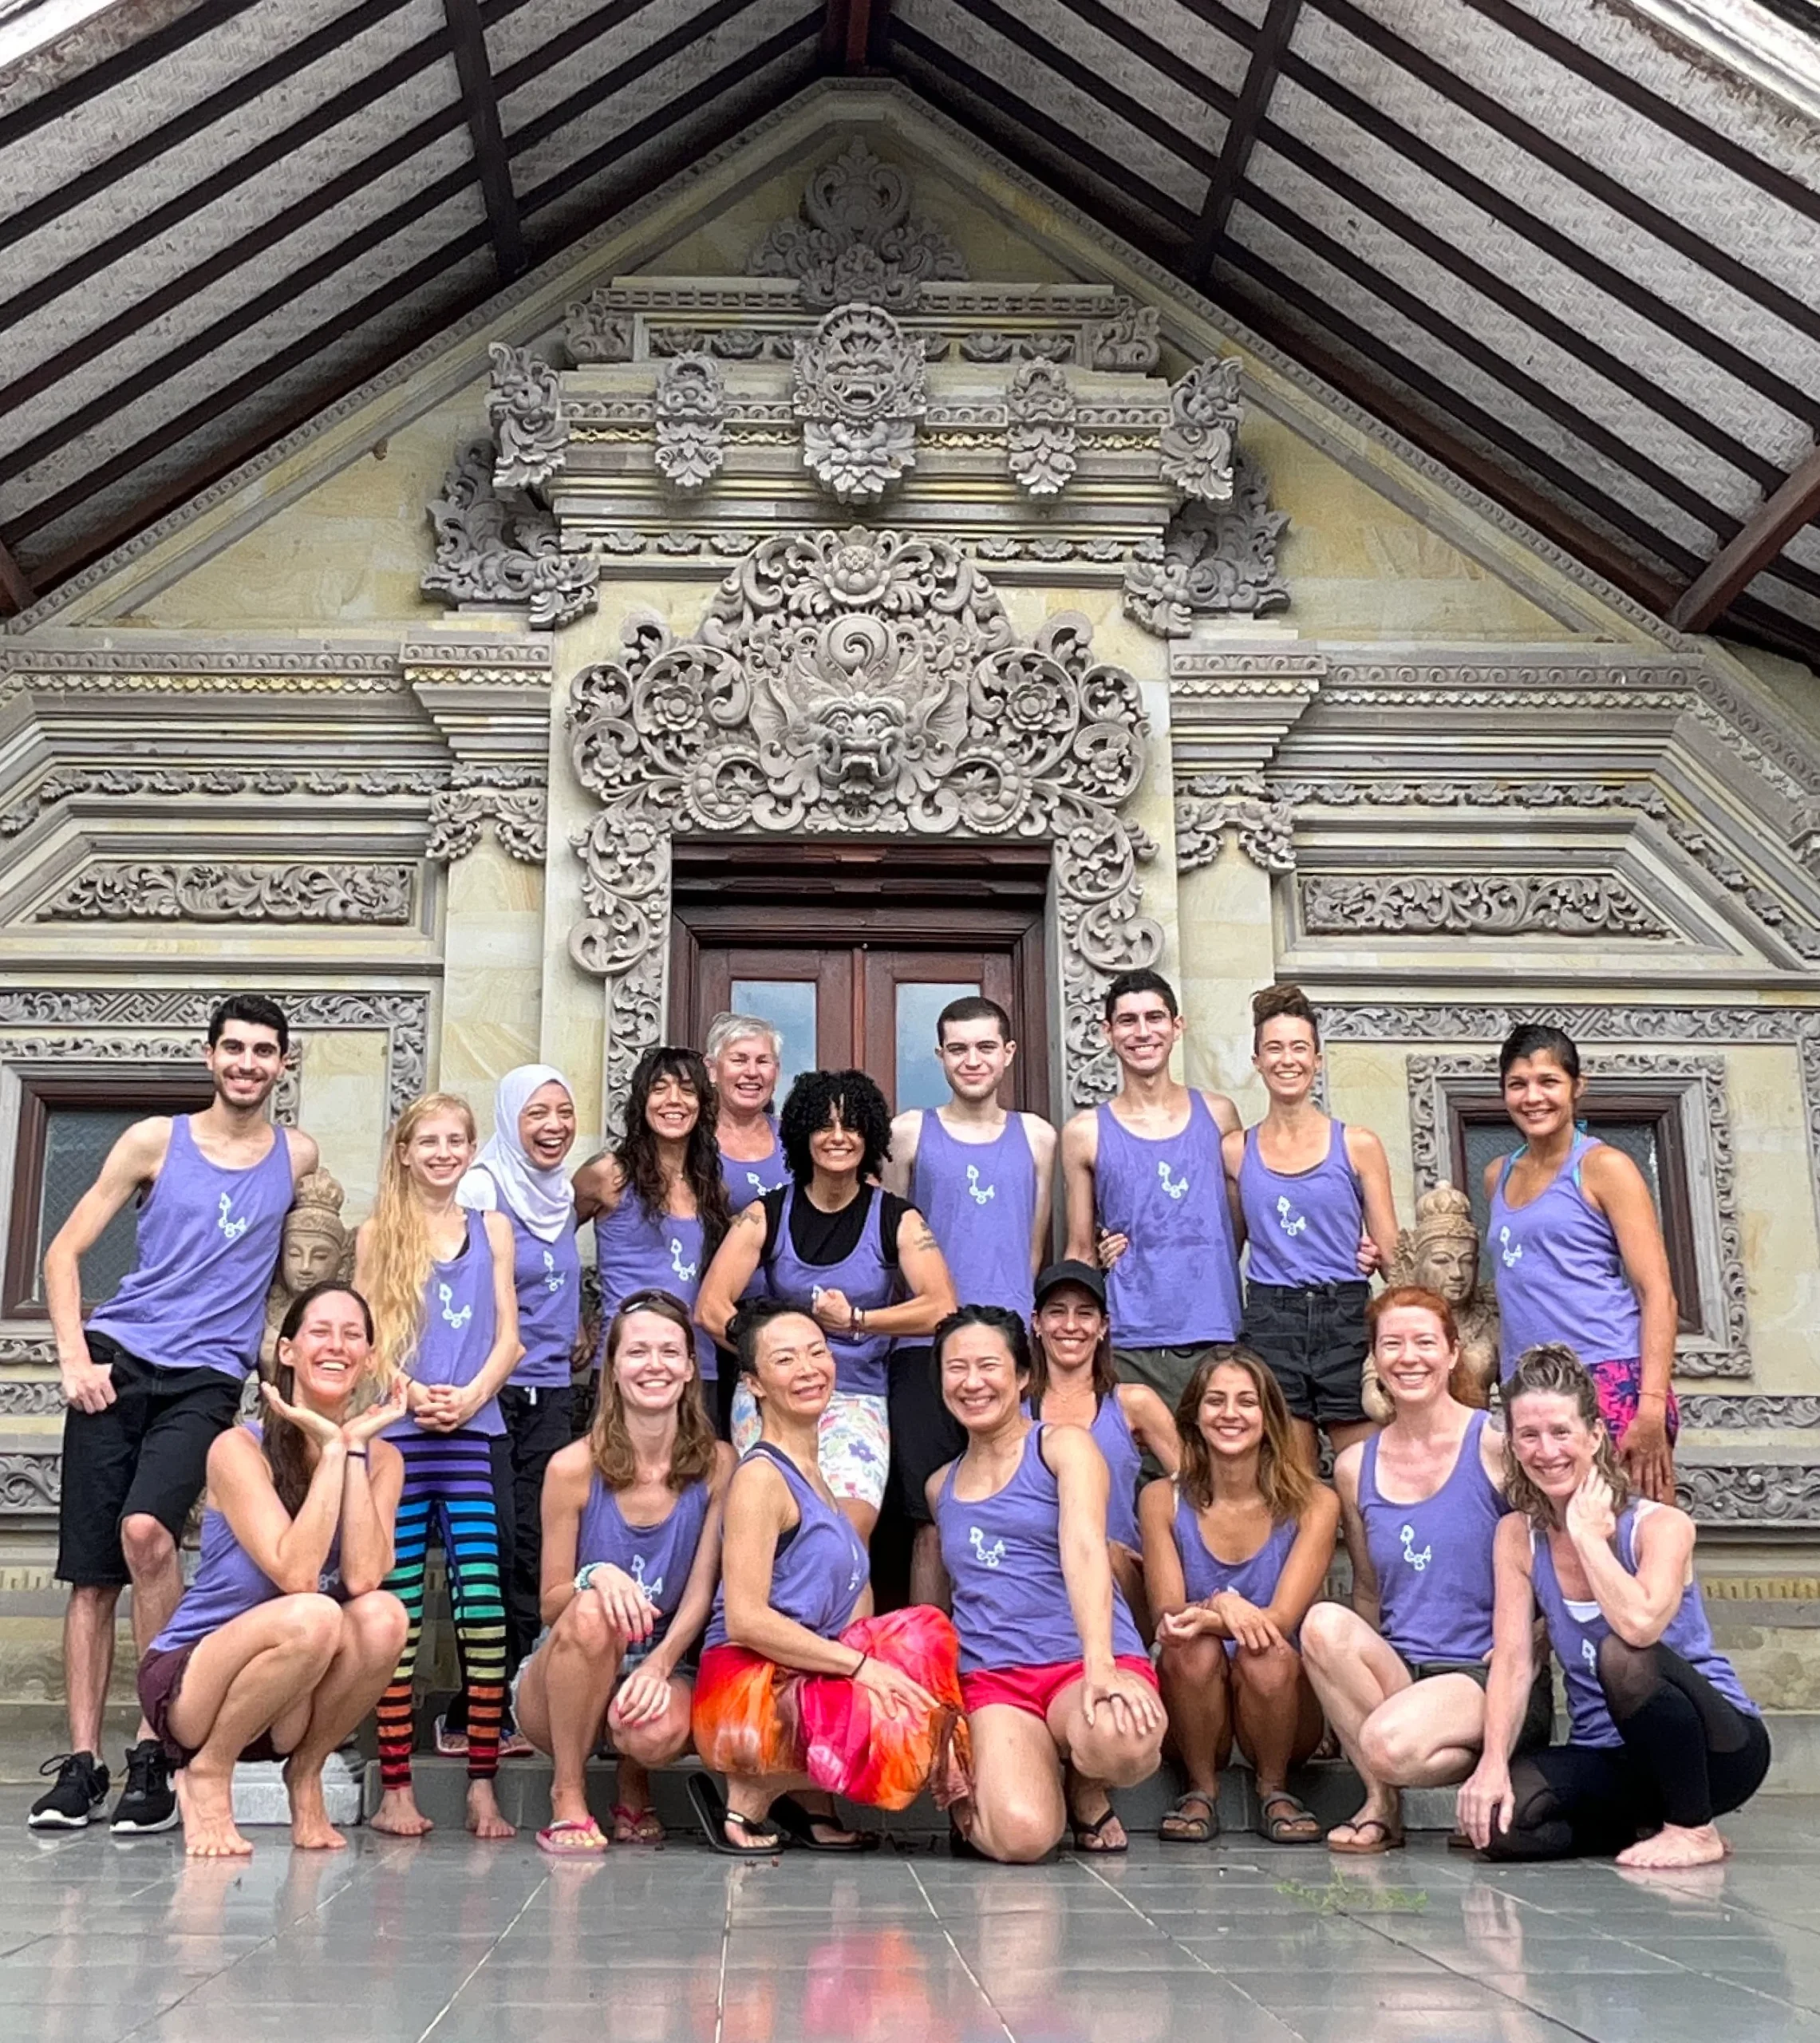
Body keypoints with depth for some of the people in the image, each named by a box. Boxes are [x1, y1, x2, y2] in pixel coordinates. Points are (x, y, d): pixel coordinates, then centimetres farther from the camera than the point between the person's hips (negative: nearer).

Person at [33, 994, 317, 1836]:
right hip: (116, 1363, 1)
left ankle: (155, 1744, -12)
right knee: (89, 1568, 0)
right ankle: (81, 1759, 11)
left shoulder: (298, 1157, 9)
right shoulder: (156, 1140, 6)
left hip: (207, 1378, -1)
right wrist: (73, 1358, -6)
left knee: (146, 1530, -24)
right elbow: (63, 1252, 7)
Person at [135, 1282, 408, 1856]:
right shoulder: (239, 1448, -14)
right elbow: (296, 1575, -26)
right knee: (312, 1617, -34)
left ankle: (304, 1774, -4)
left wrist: (354, 1447, -17)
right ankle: (205, 1773, -9)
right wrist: (331, 1451, -22)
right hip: (188, 1681, -4)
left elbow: (363, 1578, -19)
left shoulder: (381, 1459, -2)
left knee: (382, 1615, -27)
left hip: (294, 1701, 4)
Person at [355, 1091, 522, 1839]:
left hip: (472, 1434, 1)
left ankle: (482, 1785, -3)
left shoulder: (492, 1229, 14)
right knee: (397, 1608, -2)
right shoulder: (377, 1234, 10)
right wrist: (412, 1395, -12)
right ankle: (395, 1786, 3)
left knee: (483, 1601, -8)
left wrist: (469, 1397, -8)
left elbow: (508, 1338, 8)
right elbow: (363, 1339, 4)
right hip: (395, 1437, -1)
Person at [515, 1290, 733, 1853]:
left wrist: (659, 1665, -24)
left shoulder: (716, 1465, -5)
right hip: (562, 1680, 0)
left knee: (661, 1730, -35)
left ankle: (634, 1786, 4)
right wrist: (595, 1576, -26)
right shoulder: (574, 1468, -9)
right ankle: (567, 1797, -15)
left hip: (666, 1664, 0)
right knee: (592, 1611, -35)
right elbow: (552, 1604, -3)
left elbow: (702, 1591, -6)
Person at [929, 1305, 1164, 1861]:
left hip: (1084, 1659, -1)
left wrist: (1100, 1666, -28)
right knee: (1020, 1835, -30)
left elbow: (1084, 1551, -13)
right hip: (990, 1675, 2)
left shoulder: (1062, 1446, 4)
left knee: (1123, 1741, -39)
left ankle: (1088, 1792, -1)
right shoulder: (940, 1487, 19)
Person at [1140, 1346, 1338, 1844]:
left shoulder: (1313, 1504, -4)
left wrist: (1201, 1616, -33)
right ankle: (1201, 1790, -8)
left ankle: (1274, 1790, -5)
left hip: (1281, 1695, 0)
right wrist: (1221, 1607, -33)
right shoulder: (1163, 1500, -2)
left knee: (1268, 1653, -32)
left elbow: (1282, 1619, -14)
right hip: (1193, 1696, 0)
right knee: (1194, 1648, -31)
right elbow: (1167, 1615, -9)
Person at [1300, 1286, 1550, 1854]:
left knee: (1390, 1743, -33)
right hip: (1398, 1673, 5)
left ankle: (1484, 1773, 1)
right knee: (1324, 1623, -26)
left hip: (1490, 1674, -5)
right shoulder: (1356, 1467, 8)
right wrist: (1357, 1656, -1)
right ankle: (1381, 1800, -9)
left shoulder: (1495, 1446, -5)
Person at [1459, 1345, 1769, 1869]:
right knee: (1497, 1821, -24)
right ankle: (1647, 1826, 4)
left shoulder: (1662, 1526, -14)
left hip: (1720, 1746, -4)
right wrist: (1493, 1763, -21)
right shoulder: (1518, 1536, 0)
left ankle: (1693, 1830, -13)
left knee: (1622, 1655, -35)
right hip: (1608, 1759, 5)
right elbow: (1513, 1661, -8)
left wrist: (1586, 1534, -22)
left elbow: (1640, 1625, -34)